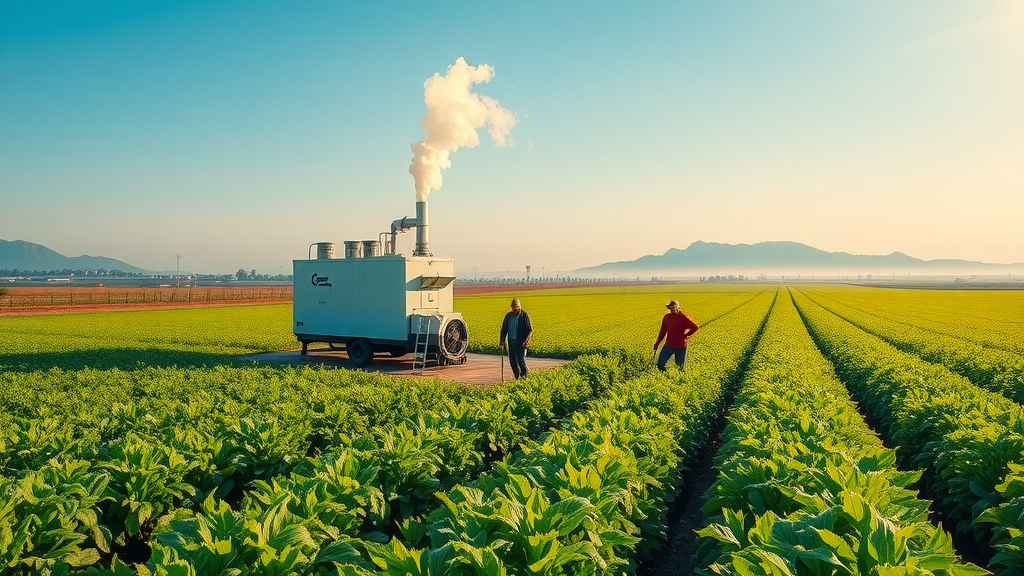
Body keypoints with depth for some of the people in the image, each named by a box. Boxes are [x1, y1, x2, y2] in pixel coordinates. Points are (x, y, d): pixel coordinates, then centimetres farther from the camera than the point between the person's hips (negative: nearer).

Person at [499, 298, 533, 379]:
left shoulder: (524, 315, -3)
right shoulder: (508, 315, 10)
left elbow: (530, 330, -5)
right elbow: (504, 329, 16)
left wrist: (527, 340, -19)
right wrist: (502, 340, 5)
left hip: (521, 342, -4)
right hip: (511, 341, 5)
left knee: (521, 360, -10)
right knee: (512, 361, 5)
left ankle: (524, 374, 14)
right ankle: (517, 377, 17)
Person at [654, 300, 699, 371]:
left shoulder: (683, 318, -11)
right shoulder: (666, 317, 0)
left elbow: (695, 327, -4)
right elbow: (663, 331, 9)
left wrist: (686, 335, -4)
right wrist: (657, 343, 8)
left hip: (681, 346, -3)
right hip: (669, 345, 3)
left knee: (680, 364, 10)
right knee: (660, 364, -1)